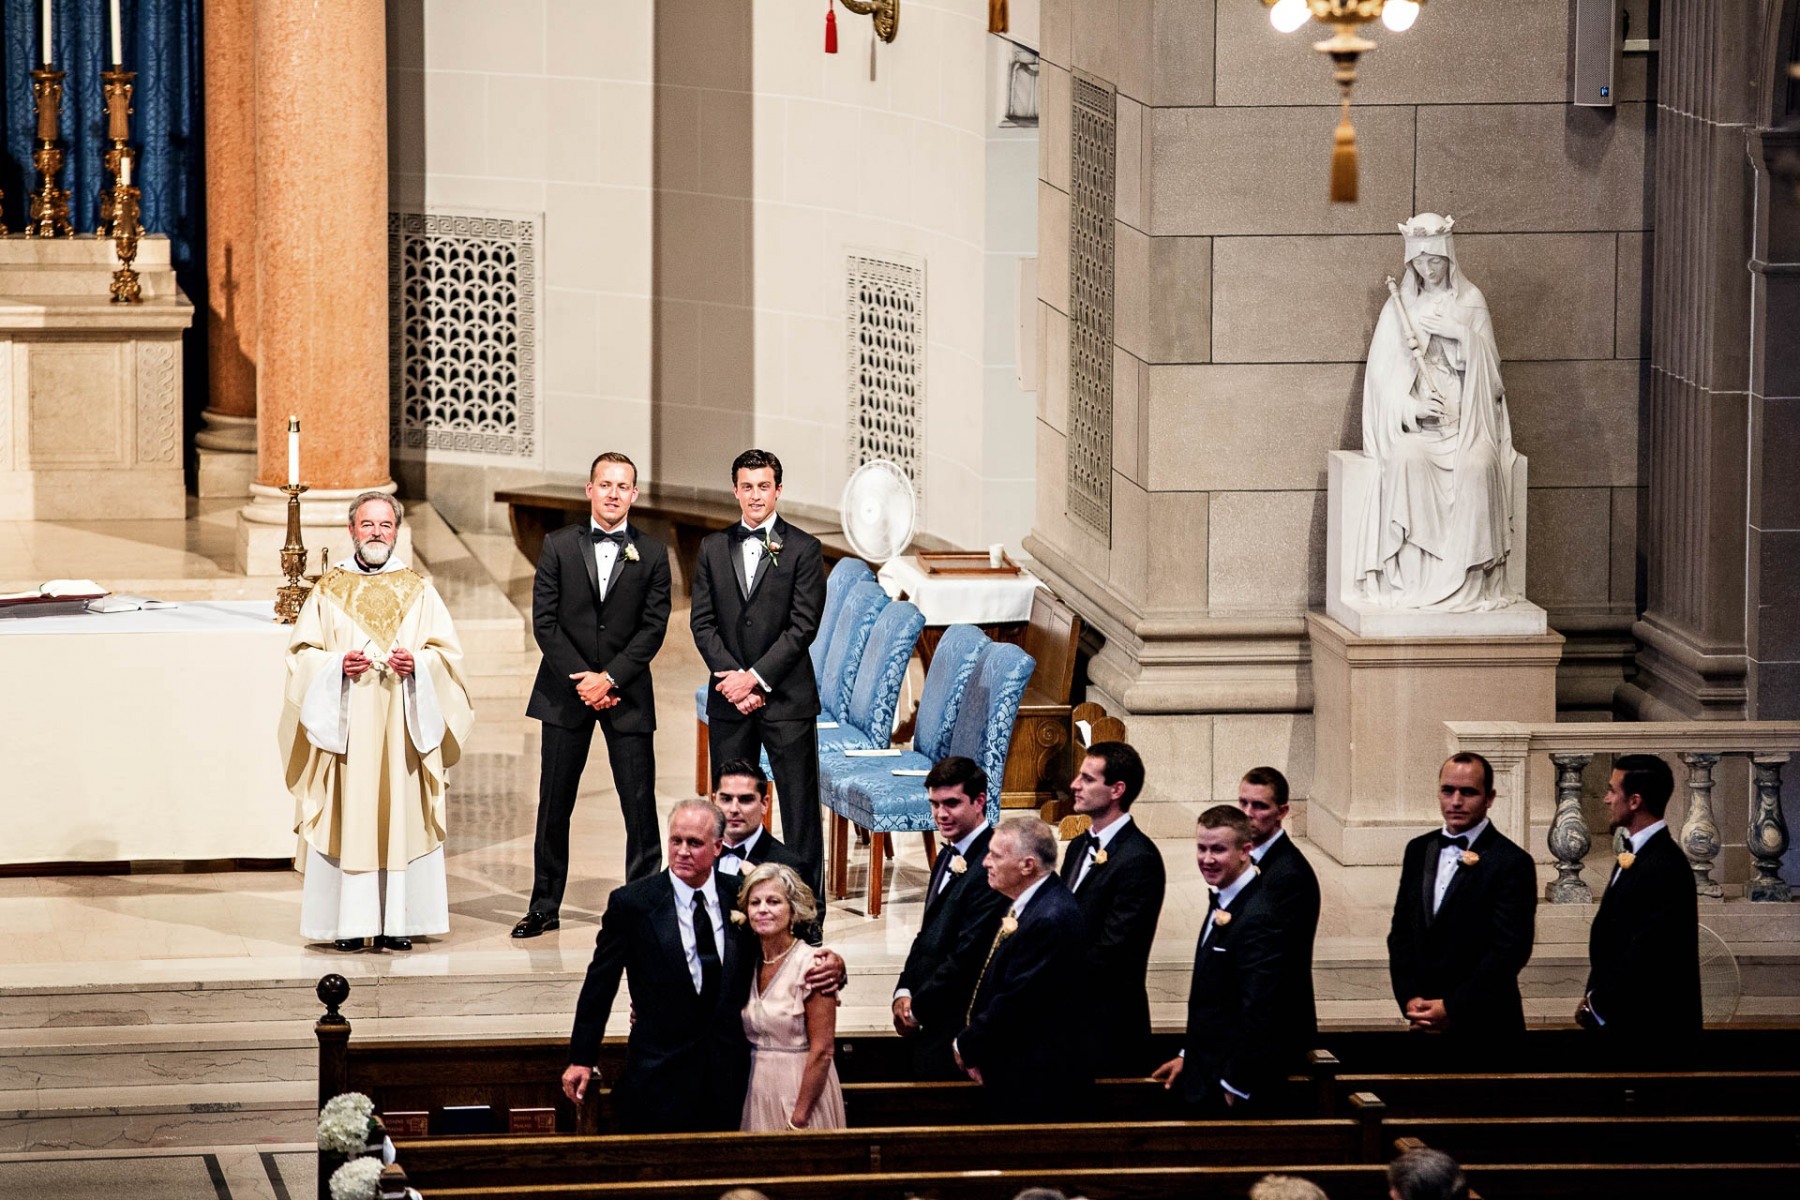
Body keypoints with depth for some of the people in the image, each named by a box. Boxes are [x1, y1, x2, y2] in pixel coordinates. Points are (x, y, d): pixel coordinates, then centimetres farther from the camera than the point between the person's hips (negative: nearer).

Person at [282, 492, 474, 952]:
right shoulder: (328, 590, 8)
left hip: (401, 724, 1)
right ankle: (350, 922, -2)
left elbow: (447, 652, 7)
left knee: (401, 820, -3)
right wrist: (338, 664, -14)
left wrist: (417, 663, -13)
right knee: (347, 820, -5)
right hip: (345, 724, -1)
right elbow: (302, 653, 5)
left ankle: (397, 922, 0)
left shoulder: (418, 591, 10)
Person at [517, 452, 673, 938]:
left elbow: (653, 627, -2)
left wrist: (610, 678, -12)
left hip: (626, 693, -1)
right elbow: (544, 620, -1)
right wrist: (580, 679, -10)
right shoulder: (558, 546, 4)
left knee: (640, 805, -2)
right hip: (565, 691, 1)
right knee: (554, 803, 5)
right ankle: (545, 906, 13)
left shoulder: (652, 554, 3)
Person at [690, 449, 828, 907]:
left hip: (787, 697, -3)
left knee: (800, 806, -2)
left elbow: (803, 625, -7)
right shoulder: (713, 548, 10)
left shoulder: (803, 549, -1)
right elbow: (702, 622, 5)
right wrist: (732, 677, -8)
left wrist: (756, 676, -13)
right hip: (730, 699, 3)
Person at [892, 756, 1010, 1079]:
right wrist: (904, 992, 3)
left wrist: (917, 1008, -12)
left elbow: (969, 954, -20)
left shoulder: (989, 866, -18)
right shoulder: (948, 856, 14)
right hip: (928, 1025, 9)